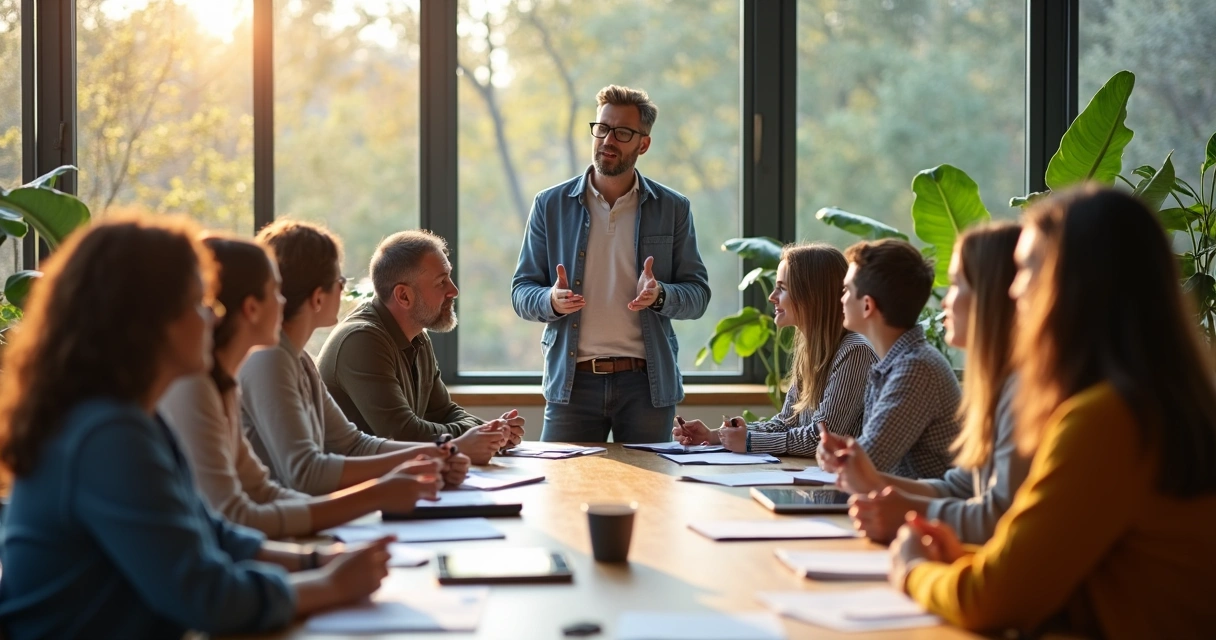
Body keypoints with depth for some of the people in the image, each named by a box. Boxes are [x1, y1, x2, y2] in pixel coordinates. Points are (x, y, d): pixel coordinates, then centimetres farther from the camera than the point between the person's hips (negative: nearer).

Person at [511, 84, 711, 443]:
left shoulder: (672, 209, 6)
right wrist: (551, 300, -17)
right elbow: (521, 292, 6)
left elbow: (698, 294, 6)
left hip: (647, 382, 0)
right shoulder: (551, 205, 6)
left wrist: (660, 295, -16)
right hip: (572, 381, 0)